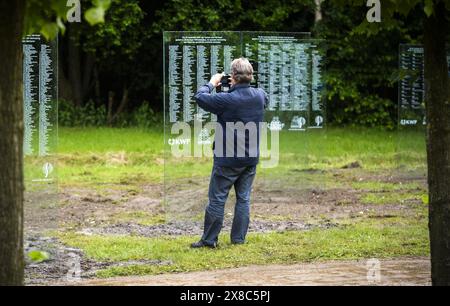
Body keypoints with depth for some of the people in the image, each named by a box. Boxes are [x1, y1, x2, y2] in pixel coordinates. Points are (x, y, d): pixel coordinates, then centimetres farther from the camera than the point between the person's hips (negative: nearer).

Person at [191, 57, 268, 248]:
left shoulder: (227, 100, -22)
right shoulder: (259, 95, -4)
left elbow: (200, 97, -14)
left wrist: (212, 83, 3)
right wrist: (239, 87, 15)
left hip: (228, 159, -5)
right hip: (251, 158, 5)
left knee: (217, 199, 3)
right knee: (243, 198, 12)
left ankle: (209, 240, 6)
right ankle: (239, 238, 14)